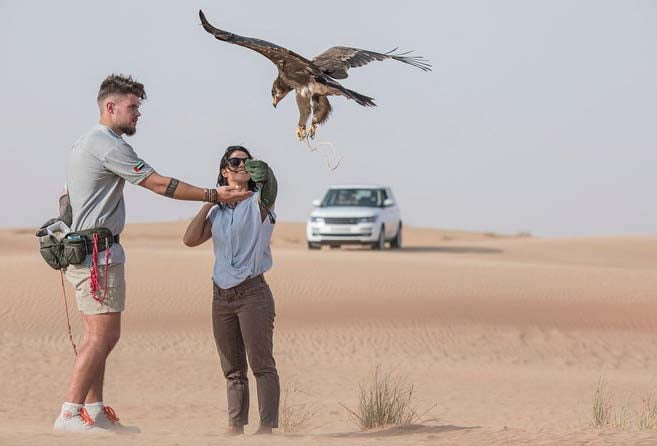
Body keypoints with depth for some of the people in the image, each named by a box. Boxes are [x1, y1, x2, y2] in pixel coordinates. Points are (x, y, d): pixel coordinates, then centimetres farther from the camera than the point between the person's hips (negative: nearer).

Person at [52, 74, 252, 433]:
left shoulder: (84, 144, 21)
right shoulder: (108, 145, -12)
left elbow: (66, 200, 25)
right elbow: (160, 185, -12)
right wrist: (214, 196, -6)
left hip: (80, 249, 11)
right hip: (98, 251, -11)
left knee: (98, 336, 11)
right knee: (103, 336, -13)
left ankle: (94, 411, 12)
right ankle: (70, 414, -16)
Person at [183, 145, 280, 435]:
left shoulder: (258, 203, -1)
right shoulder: (217, 211, 16)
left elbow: (268, 183, -25)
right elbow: (190, 239, 5)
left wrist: (262, 172, -48)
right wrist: (210, 202, 5)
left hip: (253, 293, -5)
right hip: (221, 296, 5)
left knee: (262, 364, -11)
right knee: (233, 369, 9)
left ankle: (267, 427, -14)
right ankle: (235, 427, 13)